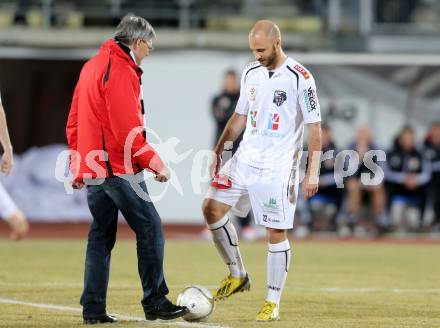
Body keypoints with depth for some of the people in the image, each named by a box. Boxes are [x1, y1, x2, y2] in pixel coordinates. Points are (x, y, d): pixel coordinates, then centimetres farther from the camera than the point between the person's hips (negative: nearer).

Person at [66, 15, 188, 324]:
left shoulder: (91, 66, 16)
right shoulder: (121, 71, -14)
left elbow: (74, 121, 20)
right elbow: (128, 129, -20)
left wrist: (77, 165, 24)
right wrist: (155, 163, -14)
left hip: (91, 168, 9)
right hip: (119, 168, -9)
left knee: (101, 235, 11)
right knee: (150, 227, -4)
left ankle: (93, 308, 9)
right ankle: (155, 302, -5)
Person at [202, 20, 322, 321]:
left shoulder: (300, 78, -11)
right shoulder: (251, 73, 8)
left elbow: (314, 126, -9)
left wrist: (313, 172, -13)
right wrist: (219, 149, 12)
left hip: (278, 166, -6)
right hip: (246, 158, 6)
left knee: (276, 233, -3)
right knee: (212, 207, -3)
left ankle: (273, 303, 7)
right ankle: (237, 275, 11)